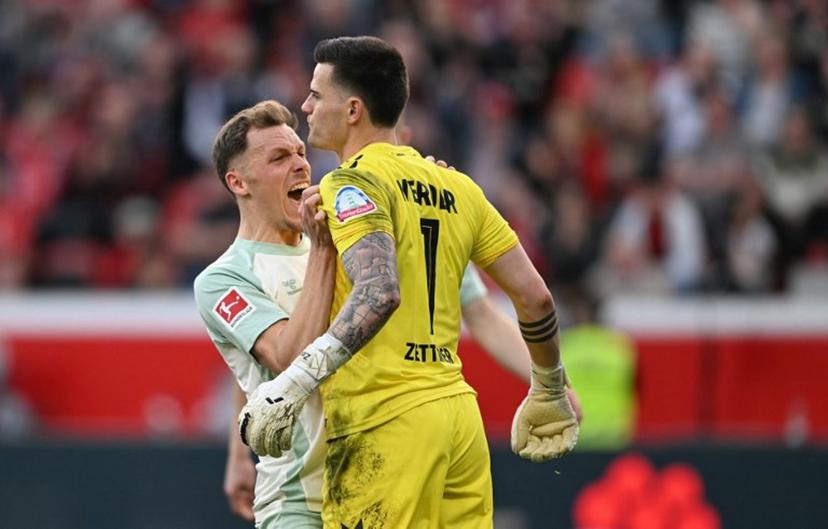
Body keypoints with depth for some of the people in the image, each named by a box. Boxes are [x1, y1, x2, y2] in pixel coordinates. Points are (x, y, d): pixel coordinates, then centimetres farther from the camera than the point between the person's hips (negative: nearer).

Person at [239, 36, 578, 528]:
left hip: (387, 419, -8)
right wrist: (550, 391, 29)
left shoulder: (352, 183, -6)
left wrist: (297, 380, -28)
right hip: (459, 412, 8)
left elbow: (380, 292, -23)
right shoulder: (454, 186, 16)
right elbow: (534, 296, 15)